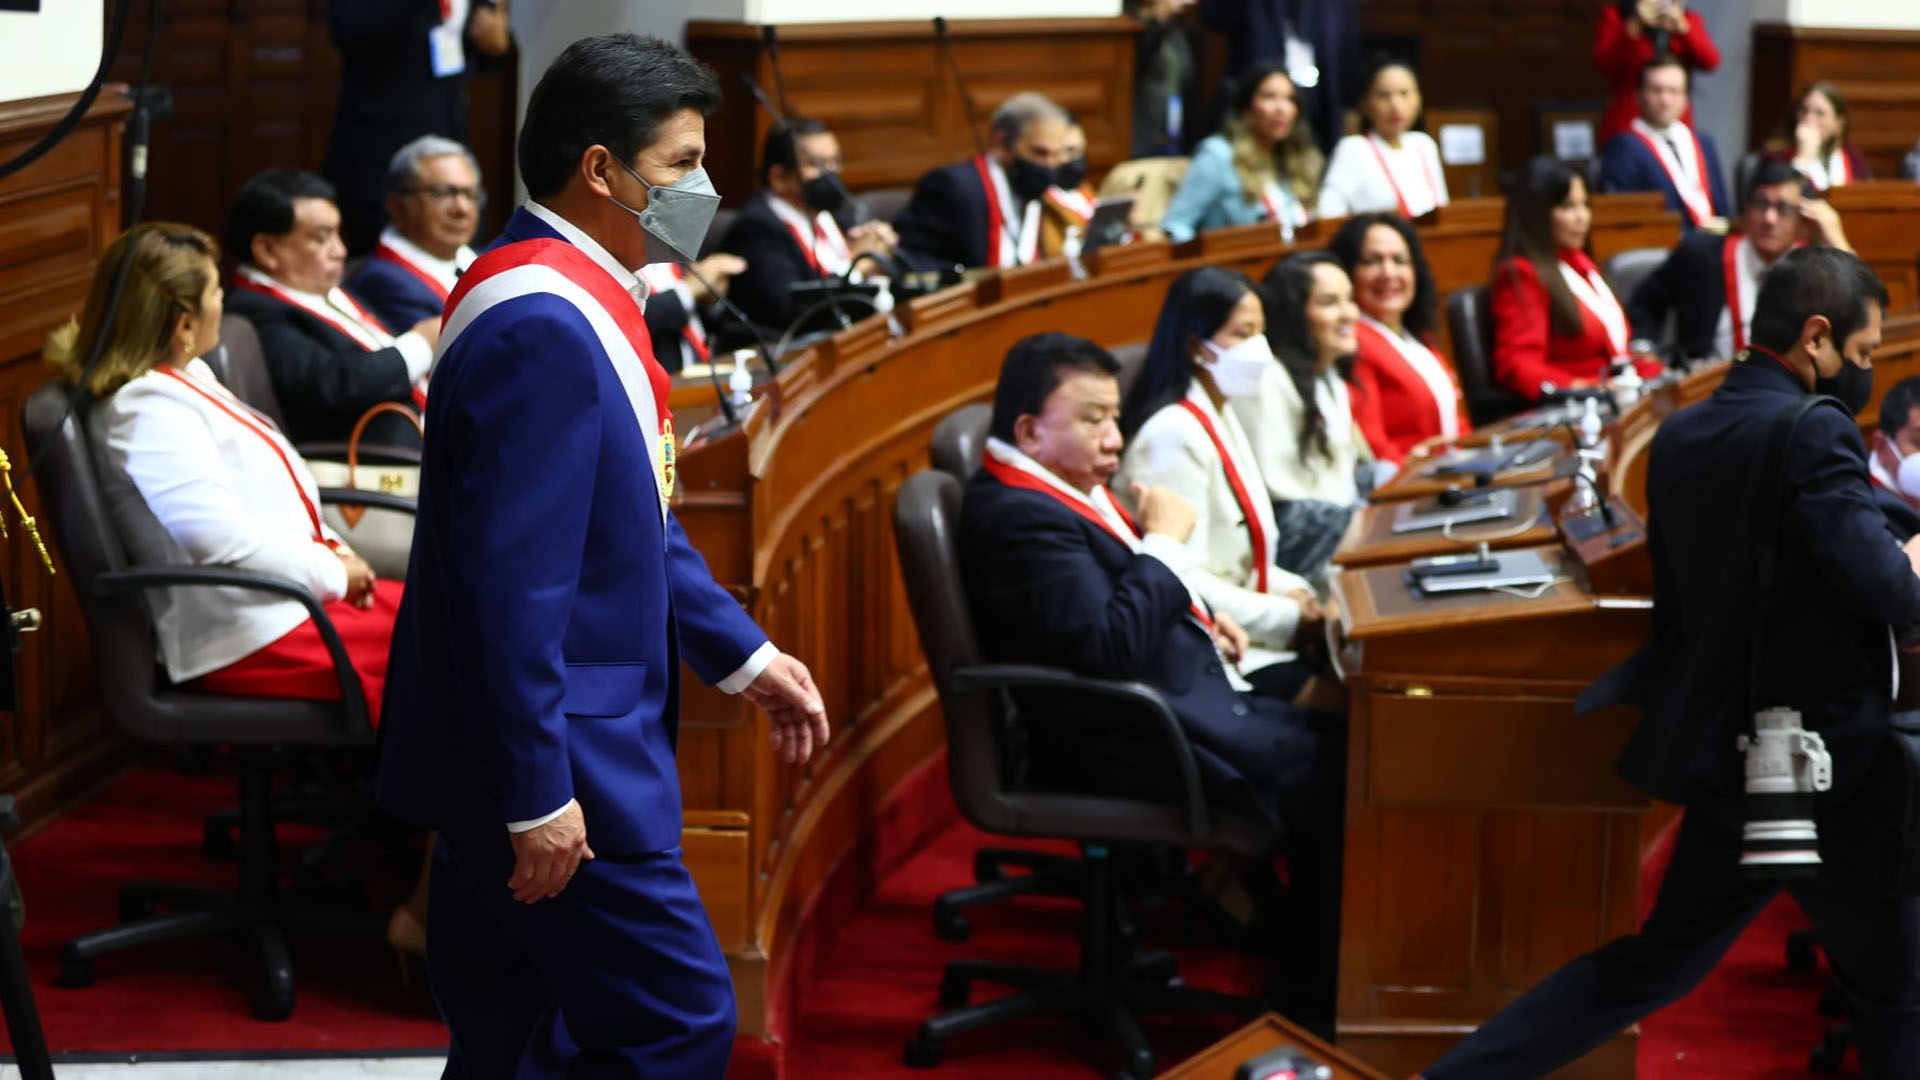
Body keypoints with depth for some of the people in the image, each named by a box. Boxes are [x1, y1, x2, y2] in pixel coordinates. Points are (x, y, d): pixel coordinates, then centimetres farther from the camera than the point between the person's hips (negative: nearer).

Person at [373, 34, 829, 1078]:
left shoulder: (580, 300, 12)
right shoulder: (539, 327, -22)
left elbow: (634, 523, 22)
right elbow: (510, 577, -25)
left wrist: (744, 656, 20)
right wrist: (538, 797, -24)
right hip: (559, 763, -10)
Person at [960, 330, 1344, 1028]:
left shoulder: (1069, 490, 14)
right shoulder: (1021, 517, -20)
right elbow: (1109, 647, -27)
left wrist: (1199, 620, 12)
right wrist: (1164, 542, -18)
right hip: (1129, 739, -11)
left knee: (1325, 732, 4)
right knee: (1324, 768, -15)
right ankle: (1316, 1006, -5)